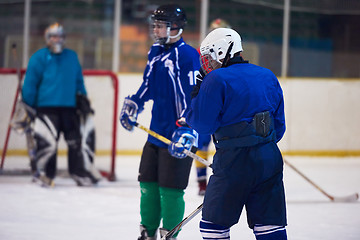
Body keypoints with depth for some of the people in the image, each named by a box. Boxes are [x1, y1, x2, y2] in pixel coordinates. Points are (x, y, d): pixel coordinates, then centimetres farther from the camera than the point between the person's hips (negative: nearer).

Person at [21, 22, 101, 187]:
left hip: (69, 107, 5)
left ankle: (80, 173, 16)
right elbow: (30, 83, -2)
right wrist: (28, 105, -5)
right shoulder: (39, 58, -2)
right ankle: (43, 174, 0)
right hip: (46, 107, -5)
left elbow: (79, 80, 21)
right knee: (47, 141, -11)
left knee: (75, 140, 6)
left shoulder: (72, 57, 14)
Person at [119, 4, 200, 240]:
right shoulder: (156, 53, 12)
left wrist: (187, 132, -26)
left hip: (177, 135, -8)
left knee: (170, 189, -4)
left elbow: (194, 97, -20)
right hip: (156, 133, 9)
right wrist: (132, 106, 25)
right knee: (148, 184, 14)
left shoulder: (187, 55, -16)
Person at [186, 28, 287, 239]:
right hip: (271, 159, 6)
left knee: (215, 221, 6)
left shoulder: (216, 80, -8)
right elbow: (279, 125, 16)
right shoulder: (268, 77, 13)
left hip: (235, 160, -6)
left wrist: (195, 98, 8)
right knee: (270, 222, 8)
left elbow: (202, 124, -8)